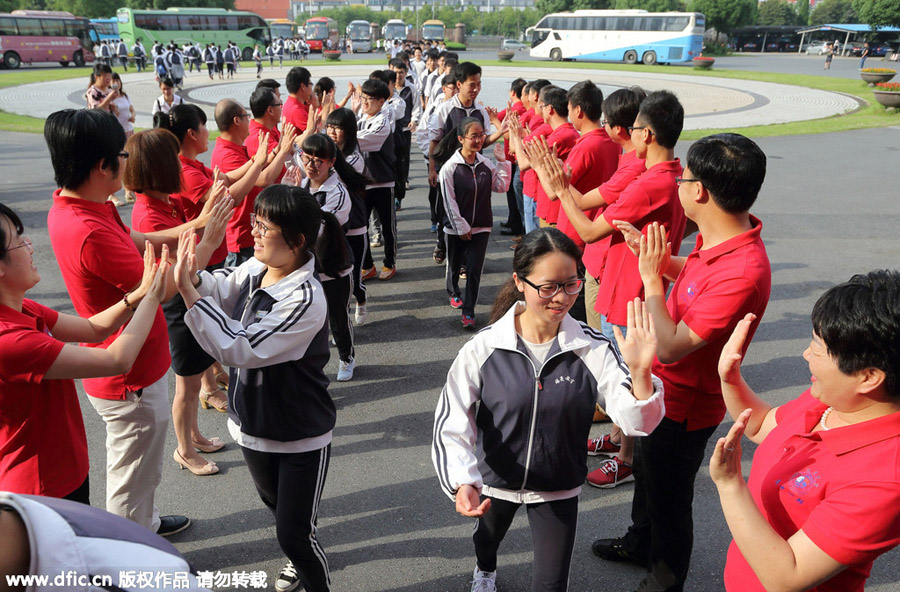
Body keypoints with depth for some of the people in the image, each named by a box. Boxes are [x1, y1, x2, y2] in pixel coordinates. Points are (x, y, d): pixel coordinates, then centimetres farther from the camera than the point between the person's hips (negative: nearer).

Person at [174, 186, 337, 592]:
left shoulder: (304, 300, -33)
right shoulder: (255, 268, -10)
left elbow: (238, 349, -34)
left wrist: (188, 290, -33)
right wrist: (193, 277, -17)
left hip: (301, 438, -8)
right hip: (254, 423, 8)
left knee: (294, 533, 5)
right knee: (274, 503, 31)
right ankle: (300, 557, 60)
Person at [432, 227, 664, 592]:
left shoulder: (592, 350, -20)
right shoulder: (484, 347, -22)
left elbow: (637, 422, -24)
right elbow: (452, 422, -23)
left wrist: (639, 374, -44)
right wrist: (463, 482, -39)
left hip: (559, 489, -1)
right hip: (494, 480, 1)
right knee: (488, 535, 32)